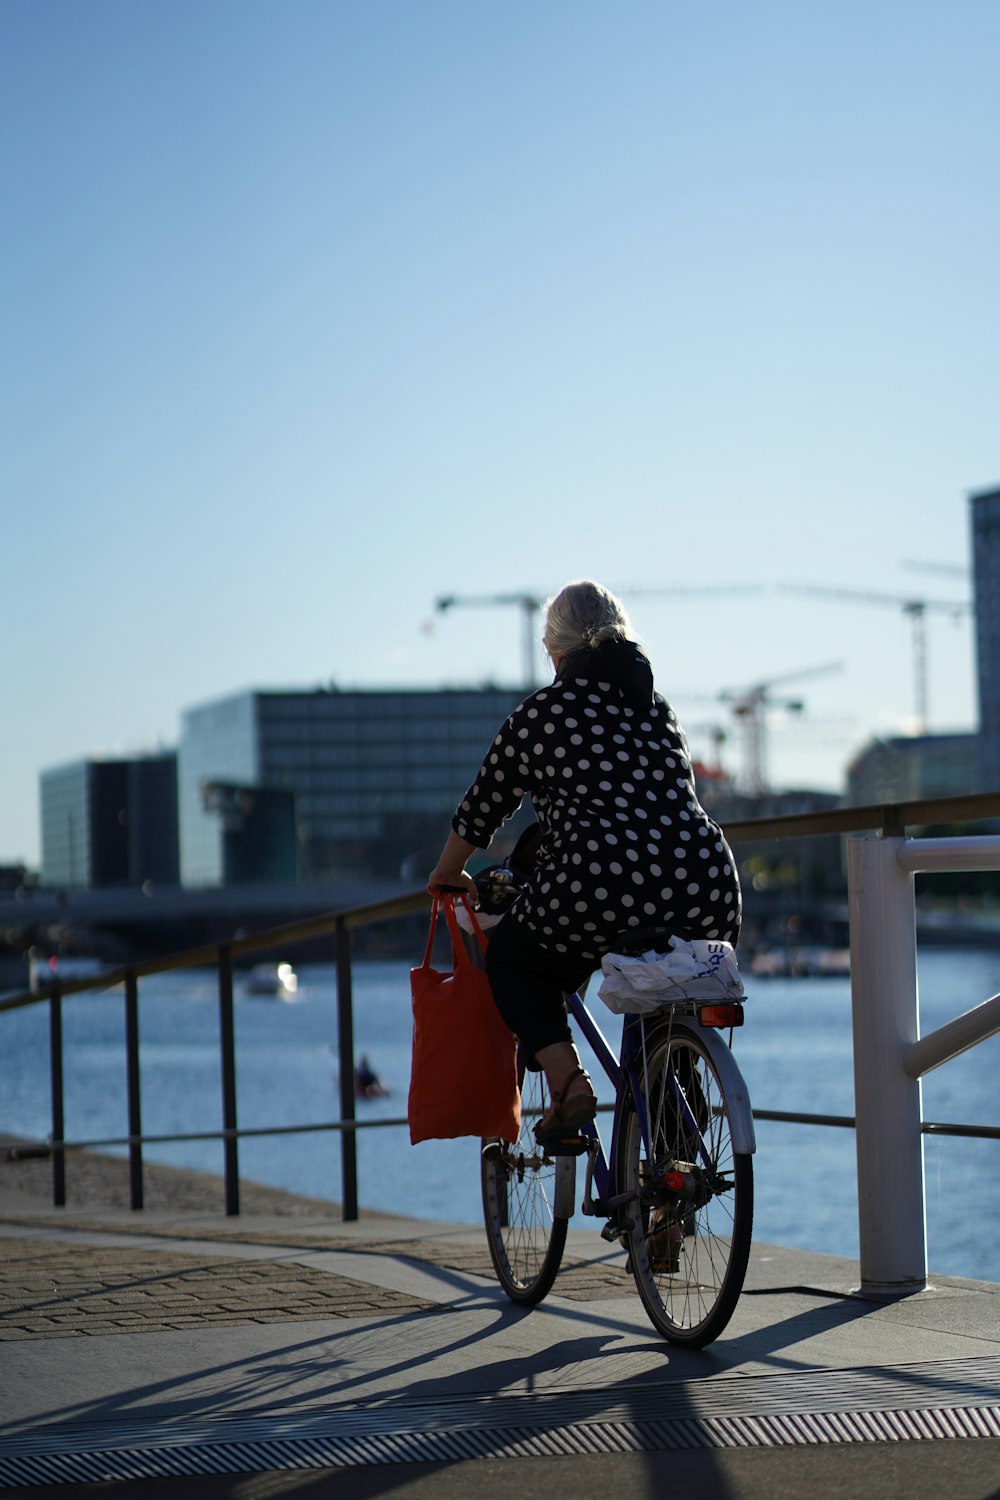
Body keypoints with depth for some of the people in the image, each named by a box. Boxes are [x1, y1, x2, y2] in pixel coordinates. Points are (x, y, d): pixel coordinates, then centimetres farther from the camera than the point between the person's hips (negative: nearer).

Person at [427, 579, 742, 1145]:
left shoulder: (540, 714, 9)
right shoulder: (660, 708, 22)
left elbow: (483, 808, 19)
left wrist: (449, 873, 38)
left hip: (600, 898, -4)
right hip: (707, 899, 4)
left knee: (511, 960, 25)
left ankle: (566, 1077, 2)